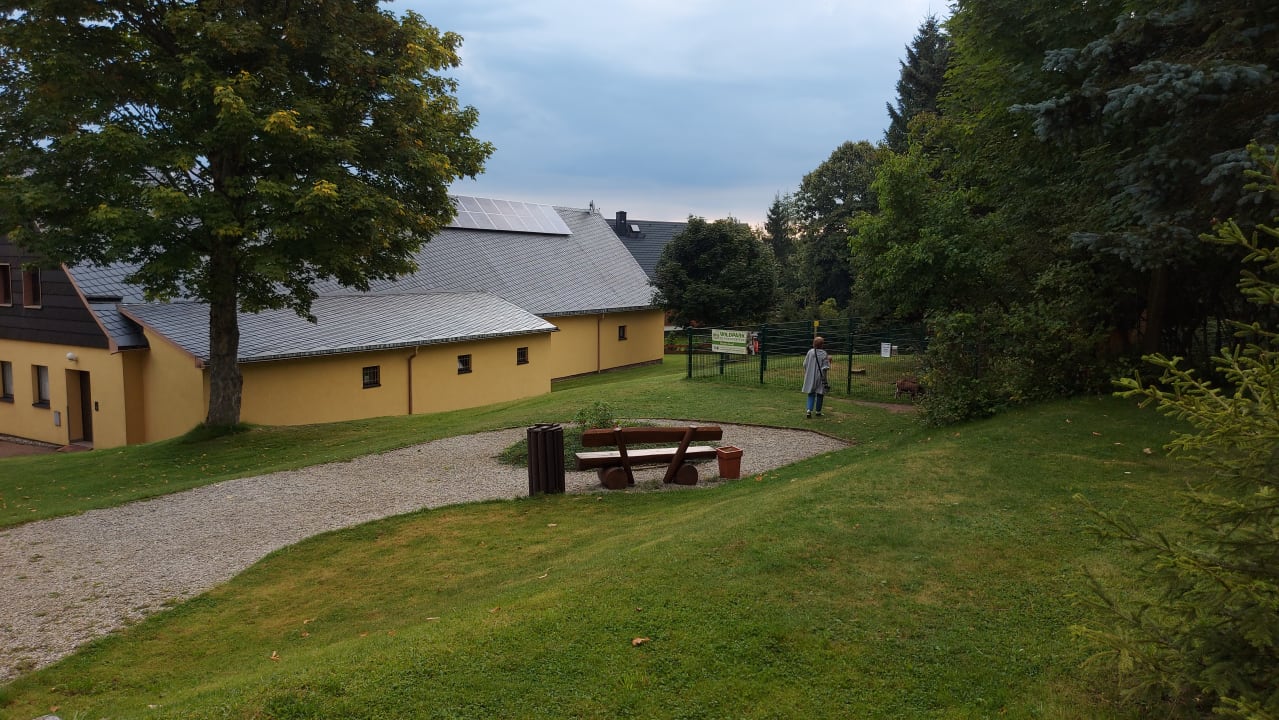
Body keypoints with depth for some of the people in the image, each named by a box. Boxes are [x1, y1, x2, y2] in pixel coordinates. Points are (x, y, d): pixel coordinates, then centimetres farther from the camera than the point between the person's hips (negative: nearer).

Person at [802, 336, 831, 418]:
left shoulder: (810, 352, -5)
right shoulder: (824, 354, -13)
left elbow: (805, 365, 1)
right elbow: (825, 367, -15)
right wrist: (829, 360, -1)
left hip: (810, 376, 2)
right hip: (820, 377, -2)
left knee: (811, 394, 9)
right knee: (820, 394, 11)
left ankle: (809, 410, -7)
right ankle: (818, 411, 20)